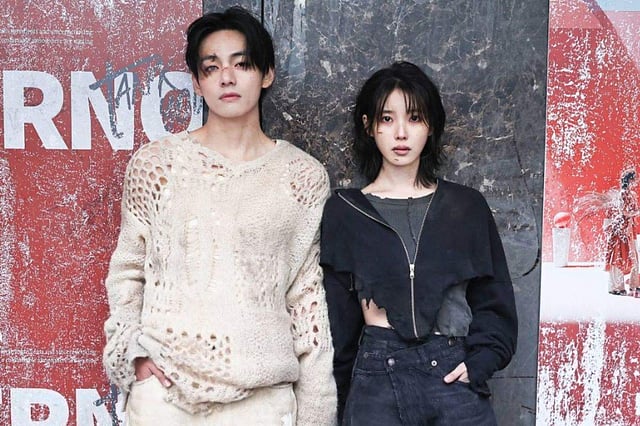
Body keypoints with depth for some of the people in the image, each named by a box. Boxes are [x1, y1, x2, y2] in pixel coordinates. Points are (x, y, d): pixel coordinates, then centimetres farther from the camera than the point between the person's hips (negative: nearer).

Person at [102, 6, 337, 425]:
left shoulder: (305, 177, 0)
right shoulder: (155, 163, 0)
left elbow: (309, 296, 3)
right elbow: (126, 270, 8)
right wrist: (132, 350, -6)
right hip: (164, 389, 0)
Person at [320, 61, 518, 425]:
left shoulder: (467, 206, 5)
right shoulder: (345, 211, 3)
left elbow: (495, 302, 9)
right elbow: (336, 314, 4)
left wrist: (479, 362, -5)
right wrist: (342, 393, 2)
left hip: (453, 374, 1)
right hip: (376, 378, 0)